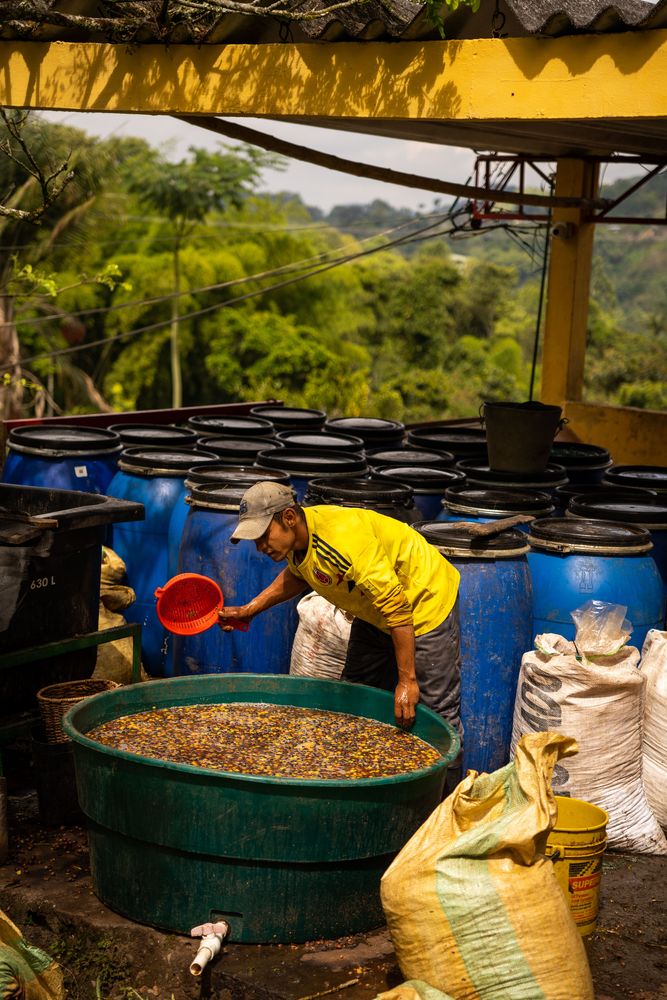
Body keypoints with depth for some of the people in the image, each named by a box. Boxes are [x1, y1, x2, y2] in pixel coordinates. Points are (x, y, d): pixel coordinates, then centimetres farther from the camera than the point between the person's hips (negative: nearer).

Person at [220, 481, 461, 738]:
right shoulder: (296, 534, -9)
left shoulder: (343, 540, -37)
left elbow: (397, 608, -35)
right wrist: (249, 610, 8)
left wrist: (407, 680, -32)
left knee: (436, 712, -8)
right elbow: (296, 576, 17)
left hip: (426, 601, -9)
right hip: (374, 614, 9)